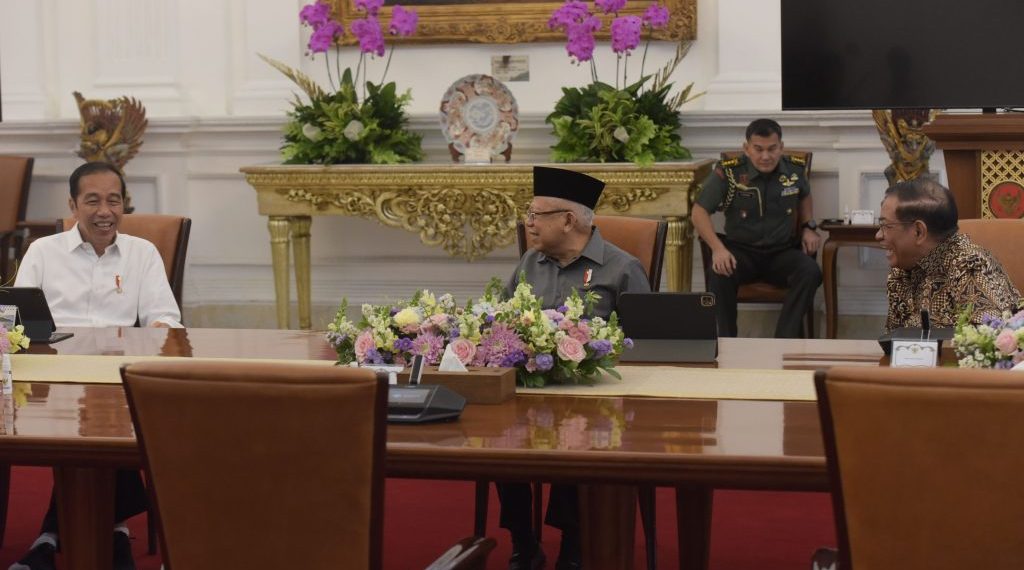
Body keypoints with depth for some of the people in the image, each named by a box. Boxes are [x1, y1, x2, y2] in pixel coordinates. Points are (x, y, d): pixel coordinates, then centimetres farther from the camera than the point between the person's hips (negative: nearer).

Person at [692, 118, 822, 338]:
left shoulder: (795, 169, 1)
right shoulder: (728, 172, -12)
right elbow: (700, 212, -9)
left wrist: (808, 226, 8)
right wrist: (717, 248, -23)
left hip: (782, 252, 2)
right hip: (741, 251, -2)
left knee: (810, 272, -30)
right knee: (719, 274, -35)